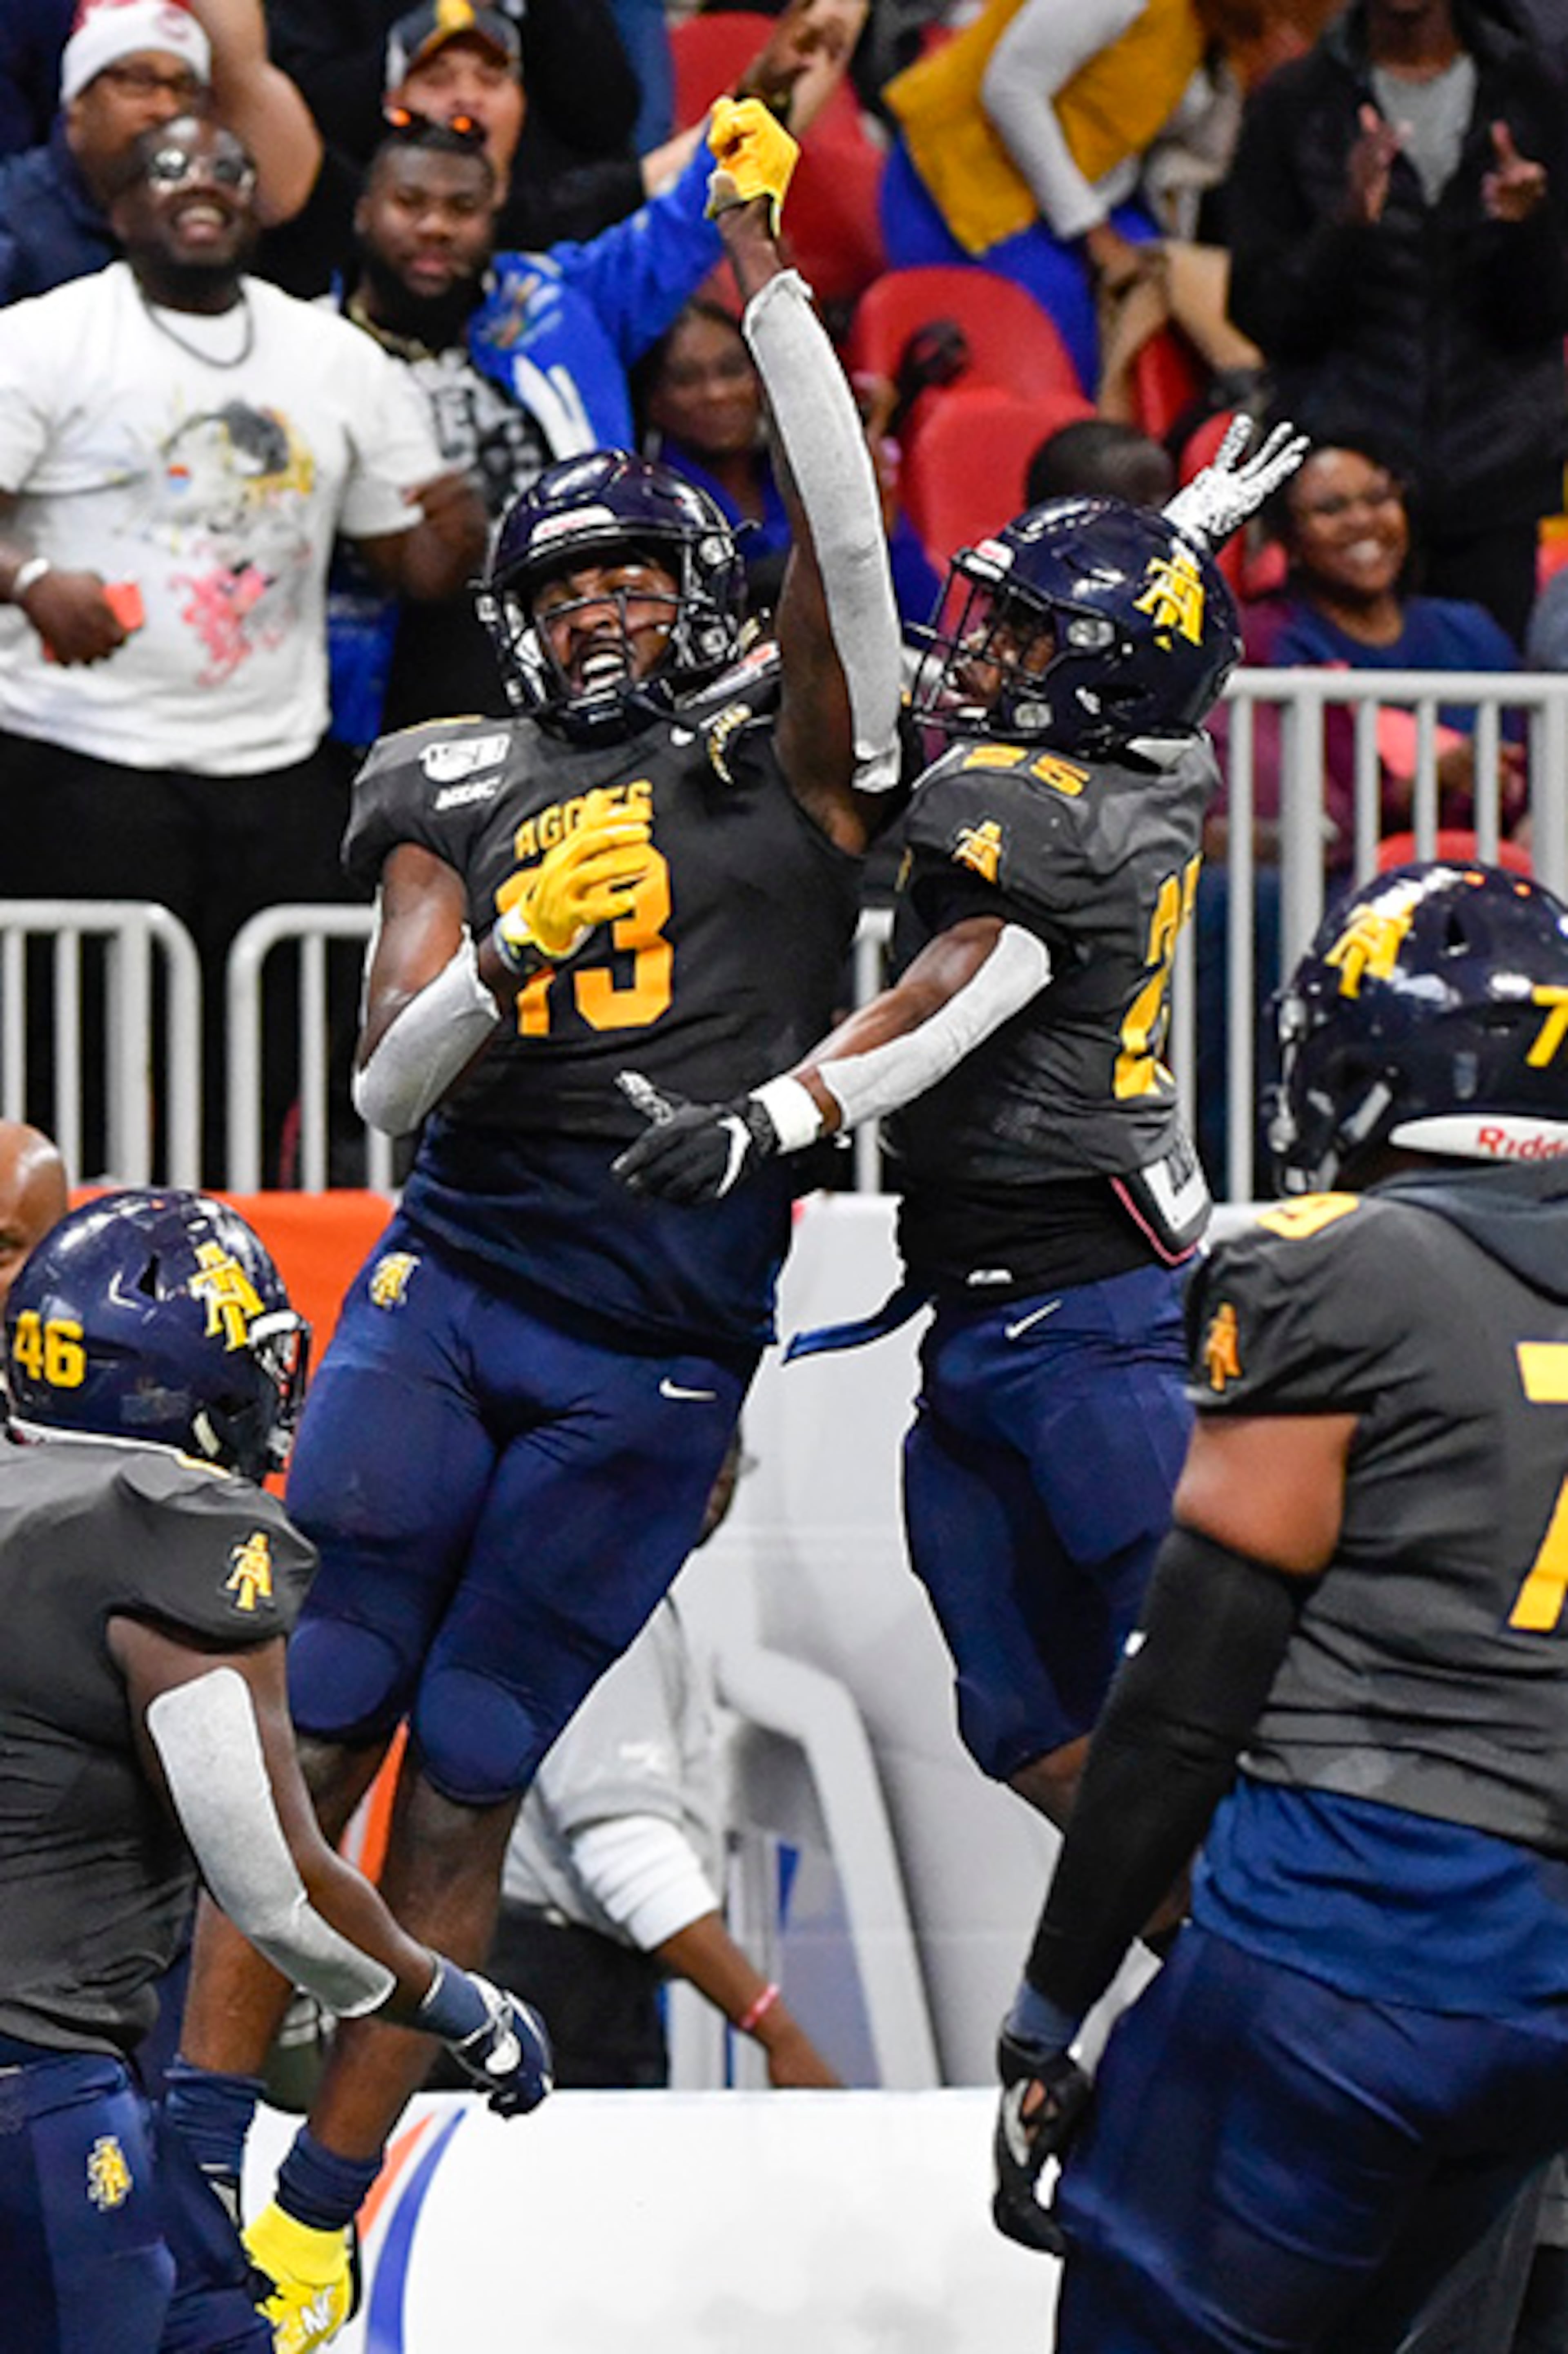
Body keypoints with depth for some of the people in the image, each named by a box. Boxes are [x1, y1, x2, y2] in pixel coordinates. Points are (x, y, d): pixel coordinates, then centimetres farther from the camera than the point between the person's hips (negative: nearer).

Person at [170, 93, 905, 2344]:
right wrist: (506, 956, -16)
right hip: (454, 1280, 1)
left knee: (465, 1788, 1)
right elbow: (386, 1084, 4)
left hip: (658, 1351, -1)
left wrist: (766, 280, -13)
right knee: (310, 1731, -6)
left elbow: (847, 532, -8)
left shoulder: (791, 761, 7)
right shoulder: (464, 804, 11)